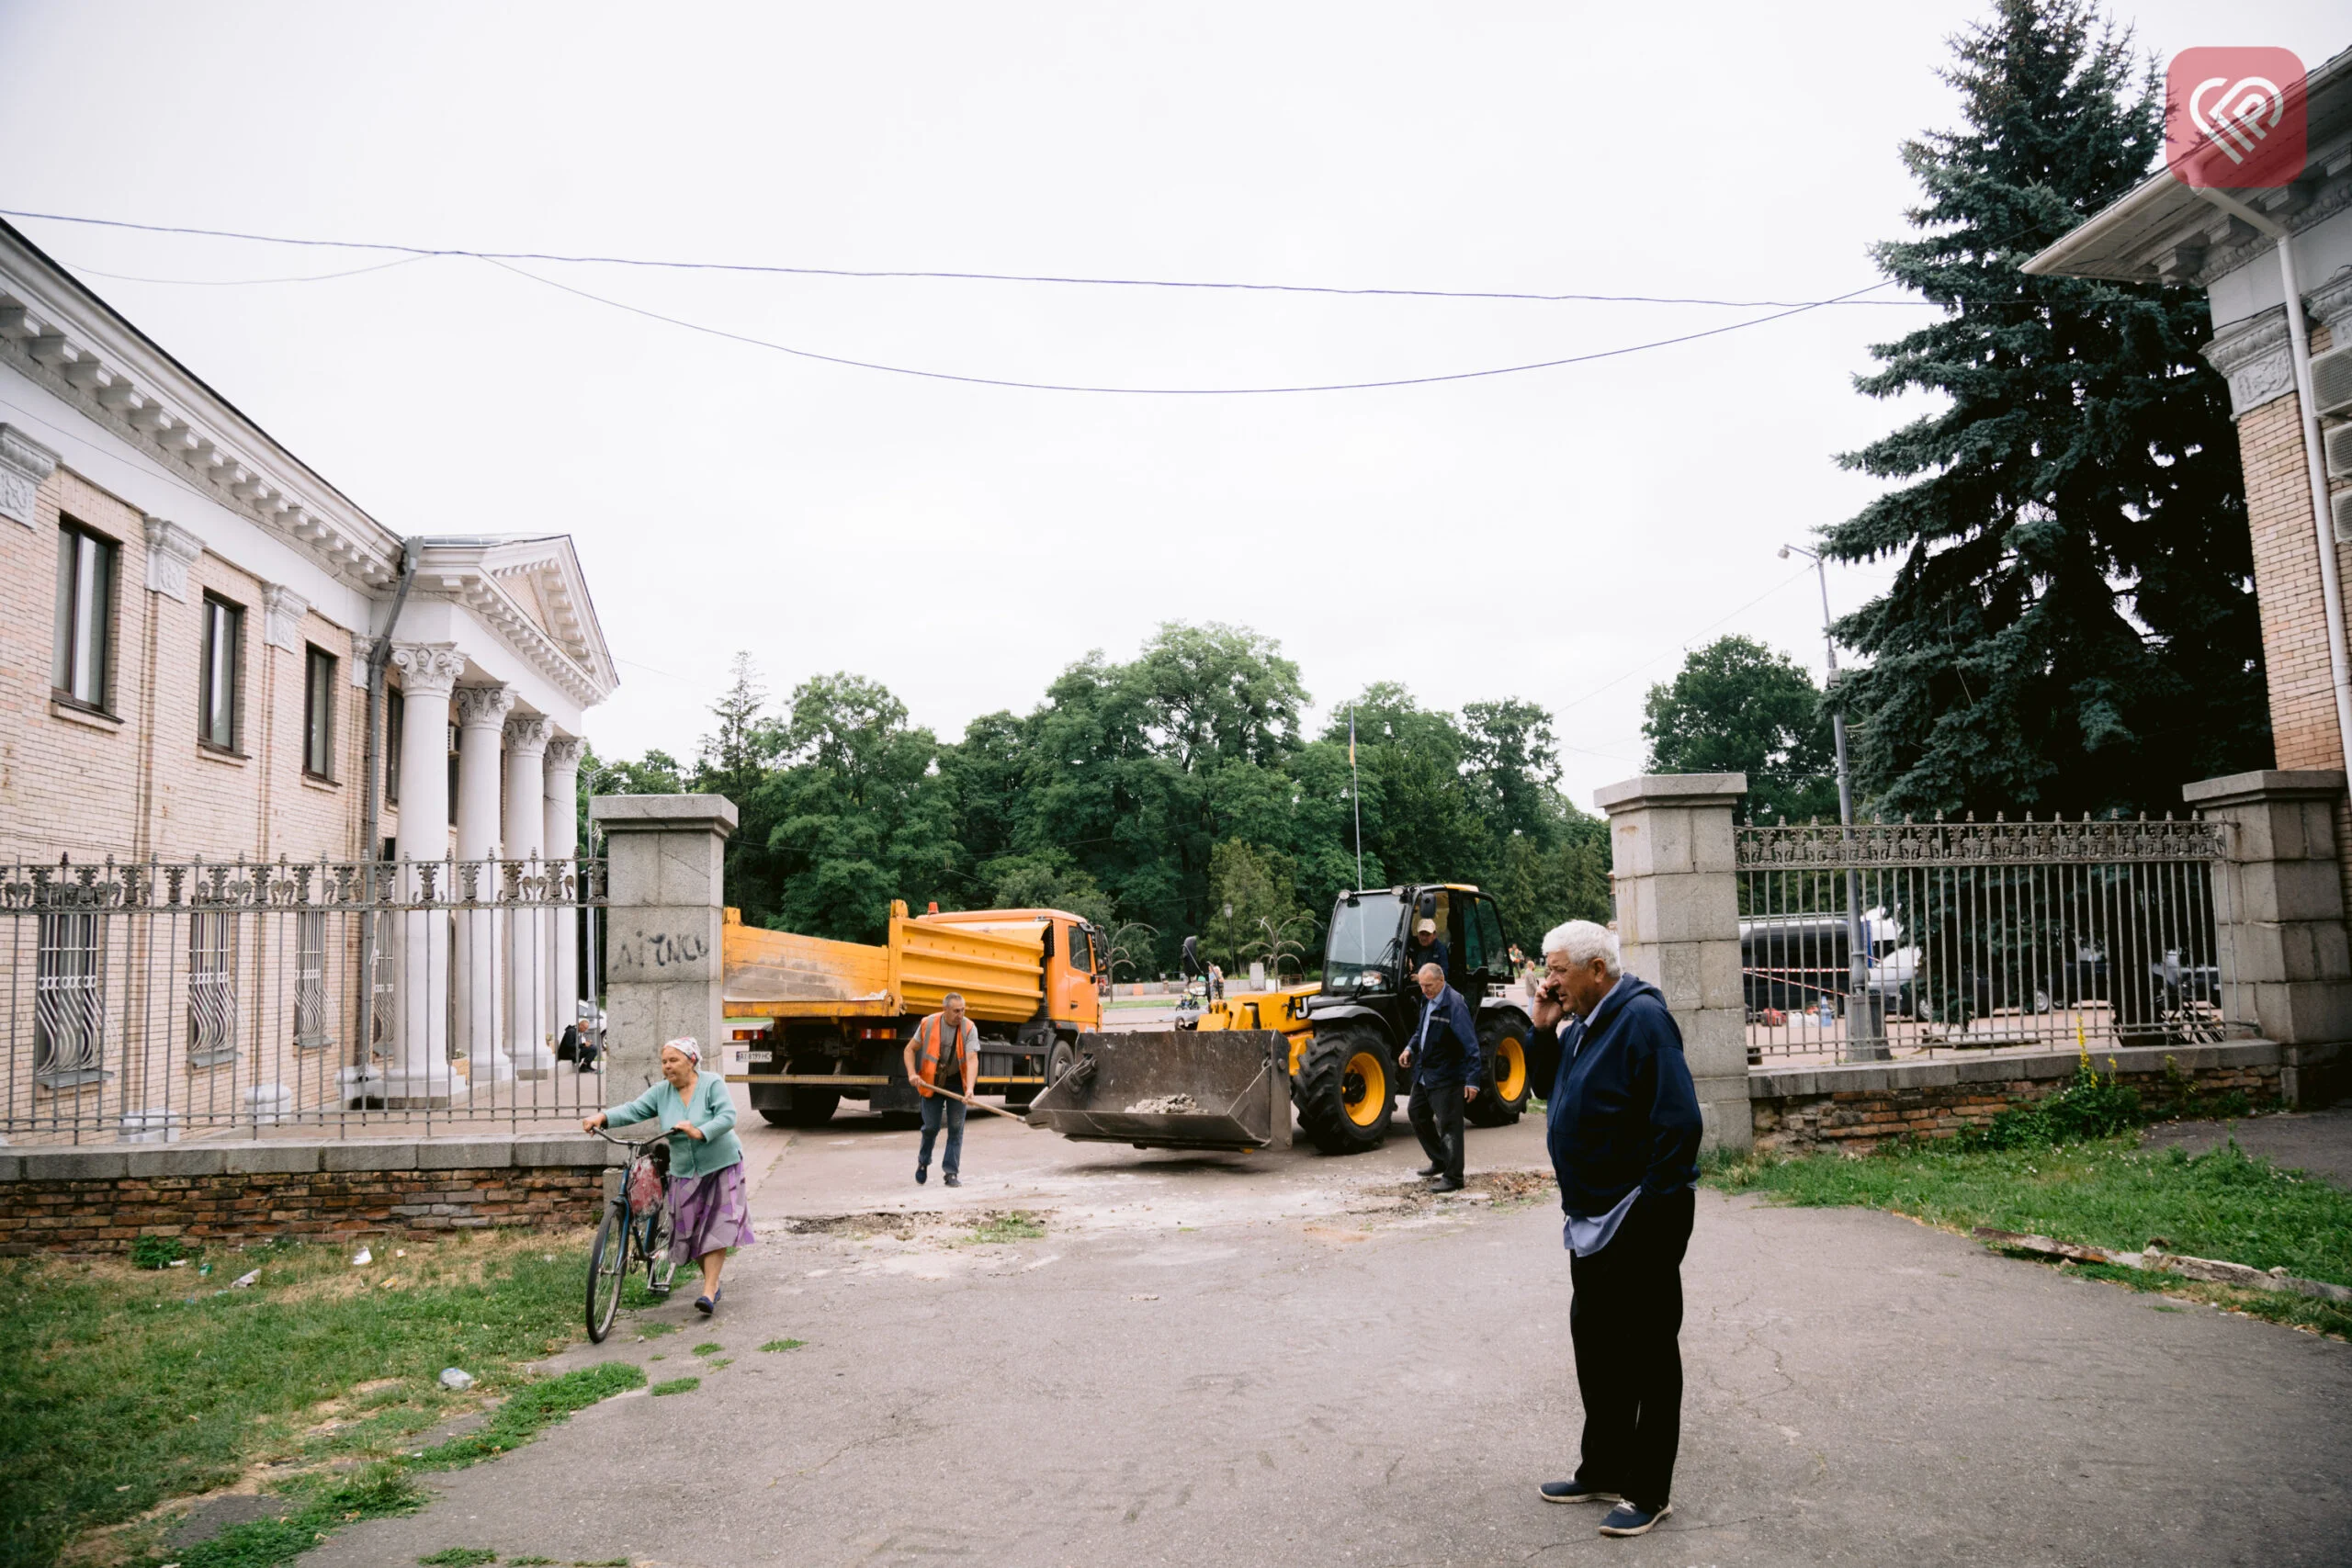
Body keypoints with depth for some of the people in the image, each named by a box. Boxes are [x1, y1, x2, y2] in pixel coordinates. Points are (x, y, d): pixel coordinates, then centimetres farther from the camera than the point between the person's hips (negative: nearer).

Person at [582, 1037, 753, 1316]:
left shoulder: (712, 1084, -10)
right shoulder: (661, 1092, 2)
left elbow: (727, 1117, -20)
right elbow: (633, 1110, -8)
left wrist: (700, 1132, -35)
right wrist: (603, 1117, -26)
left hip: (720, 1167, -5)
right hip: (684, 1172, 5)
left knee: (715, 1228, -9)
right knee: (690, 1230, 5)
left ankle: (709, 1292, -10)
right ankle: (712, 1282, 24)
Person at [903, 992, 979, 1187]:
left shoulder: (969, 1028, -14)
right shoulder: (928, 1024, -12)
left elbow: (972, 1059, -23)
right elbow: (910, 1049, 1)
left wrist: (970, 1089, -35)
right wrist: (912, 1074, -14)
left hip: (956, 1082, 0)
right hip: (932, 1082, 0)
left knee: (956, 1127, -2)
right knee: (931, 1126, 4)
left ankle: (951, 1172, 7)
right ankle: (923, 1162, 31)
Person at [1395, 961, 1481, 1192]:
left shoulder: (1454, 1005, -21)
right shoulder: (1427, 1000, 6)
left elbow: (1470, 1045, -21)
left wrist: (1472, 1080, -23)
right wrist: (1411, 1049, 5)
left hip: (1446, 1076, -10)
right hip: (1424, 1072, 10)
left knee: (1448, 1125, -3)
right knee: (1417, 1114, 21)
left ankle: (1452, 1177, 7)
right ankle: (1439, 1161, 37)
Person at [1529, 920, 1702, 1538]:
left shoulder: (1642, 1019, -19)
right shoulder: (1584, 1024, 10)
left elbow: (1678, 1121, -22)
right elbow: (1558, 1095, 19)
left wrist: (1653, 1210, -21)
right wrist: (1544, 1031, 4)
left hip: (1641, 1222, -10)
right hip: (1594, 1221, 10)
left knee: (1649, 1355, 3)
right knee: (1594, 1341, 18)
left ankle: (1649, 1493, 14)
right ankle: (1603, 1471, 32)